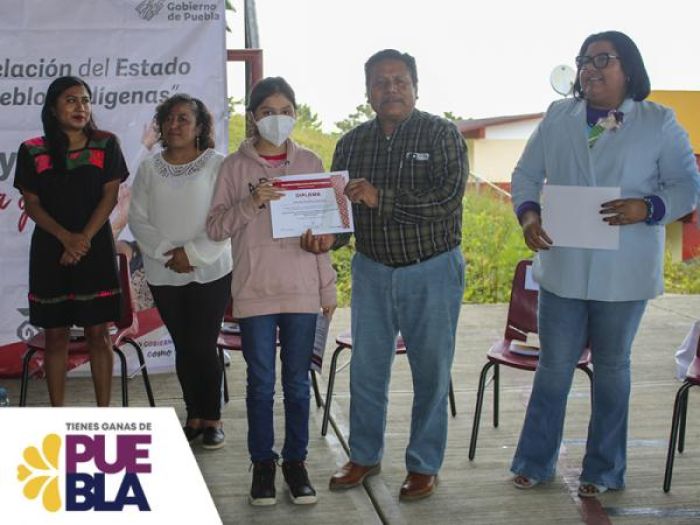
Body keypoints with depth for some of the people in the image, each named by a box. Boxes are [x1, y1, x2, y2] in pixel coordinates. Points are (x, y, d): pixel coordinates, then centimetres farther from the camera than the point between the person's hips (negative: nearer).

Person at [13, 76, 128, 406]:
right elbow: (31, 204, -1)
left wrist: (84, 239, -13)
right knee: (55, 335, 4)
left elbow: (110, 197, -3)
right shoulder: (32, 151, 1)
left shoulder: (106, 145, 1)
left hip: (96, 250, 0)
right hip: (49, 252, 1)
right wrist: (66, 238, -15)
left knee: (98, 333, 1)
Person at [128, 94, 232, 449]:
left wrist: (193, 253, -15)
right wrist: (167, 252, -12)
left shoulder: (216, 165, -4)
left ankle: (212, 419, 12)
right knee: (183, 347, 9)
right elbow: (137, 219, 1)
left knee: (202, 346, -4)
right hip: (164, 275, 3)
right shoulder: (149, 168, 6)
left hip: (209, 272, -3)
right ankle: (194, 417, 21)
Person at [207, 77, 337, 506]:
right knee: (261, 383, 5)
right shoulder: (236, 166, 2)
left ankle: (296, 460, 20)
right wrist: (252, 203, -18)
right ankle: (263, 462, 19)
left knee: (298, 382, 7)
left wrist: (329, 288, 7)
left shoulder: (310, 162, 6)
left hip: (302, 291, 1)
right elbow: (216, 226, -1)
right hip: (255, 292, -1)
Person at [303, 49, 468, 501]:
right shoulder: (353, 143, 5)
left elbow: (449, 195, -21)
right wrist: (329, 235, -16)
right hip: (372, 270, 4)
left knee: (431, 373, 6)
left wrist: (382, 198, -25)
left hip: (431, 272, -4)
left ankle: (424, 465, 21)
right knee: (366, 369, 11)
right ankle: (365, 456, 29)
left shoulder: (441, 134, -8)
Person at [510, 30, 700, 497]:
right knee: (554, 366, 9)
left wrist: (647, 208, -23)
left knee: (612, 367, 12)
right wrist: (528, 213, -12)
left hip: (623, 274, -2)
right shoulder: (558, 117, 6)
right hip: (562, 268, 2)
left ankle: (604, 469, 25)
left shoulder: (660, 123, -2)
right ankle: (536, 462, 23)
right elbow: (526, 174, 8)